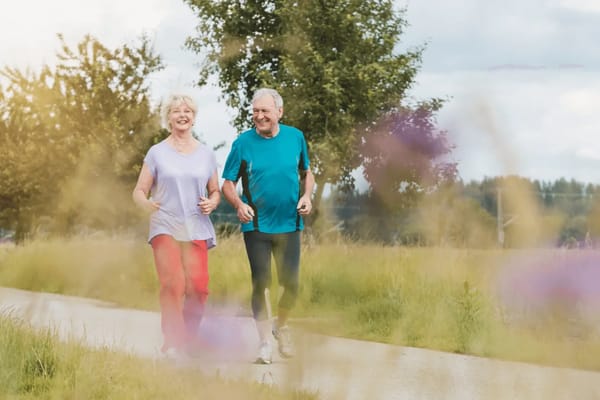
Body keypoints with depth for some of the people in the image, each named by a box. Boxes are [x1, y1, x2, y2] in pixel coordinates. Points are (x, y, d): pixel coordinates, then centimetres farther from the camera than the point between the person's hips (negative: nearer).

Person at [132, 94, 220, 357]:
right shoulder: (157, 153, 6)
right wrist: (146, 203, -16)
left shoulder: (206, 154, 13)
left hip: (196, 229, 2)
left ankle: (189, 340, 9)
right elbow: (139, 190, 6)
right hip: (165, 227, -2)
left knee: (198, 286, -10)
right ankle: (172, 344, -17)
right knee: (173, 284, -19)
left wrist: (212, 203, -4)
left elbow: (215, 191, 19)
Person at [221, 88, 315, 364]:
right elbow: (227, 184, -3)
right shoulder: (243, 143, -6)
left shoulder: (295, 137, 1)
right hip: (256, 225, -2)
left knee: (291, 285, 5)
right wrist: (239, 204, -22)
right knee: (261, 284, -3)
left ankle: (281, 326, 33)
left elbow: (306, 174, 14)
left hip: (289, 224, 2)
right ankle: (265, 343, 5)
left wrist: (306, 196, -6)